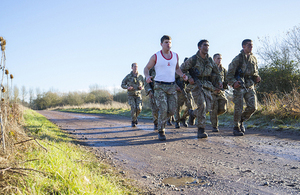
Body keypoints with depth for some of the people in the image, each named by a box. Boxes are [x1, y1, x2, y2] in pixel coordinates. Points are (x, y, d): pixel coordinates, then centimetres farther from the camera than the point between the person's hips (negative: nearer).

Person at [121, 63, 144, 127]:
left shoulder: (141, 76, 0)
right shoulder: (128, 76, -5)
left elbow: (144, 84, 14)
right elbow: (122, 85, 2)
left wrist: (141, 87, -11)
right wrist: (127, 87, -20)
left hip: (138, 95, 1)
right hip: (131, 95, -1)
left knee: (139, 108, -14)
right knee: (133, 108, -17)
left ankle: (135, 117, 19)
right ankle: (133, 122, 0)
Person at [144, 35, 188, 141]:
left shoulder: (175, 56, 9)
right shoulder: (155, 56, -3)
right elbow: (146, 68, 4)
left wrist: (182, 75, 3)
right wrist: (147, 76, -18)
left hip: (171, 86, 4)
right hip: (159, 86, -4)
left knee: (172, 110, 1)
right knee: (163, 109, -13)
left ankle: (162, 120, 31)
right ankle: (161, 131, 2)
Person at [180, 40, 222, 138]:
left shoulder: (210, 60, 11)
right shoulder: (193, 59, -5)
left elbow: (216, 72, 24)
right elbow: (182, 69, 1)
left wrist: (219, 81, 9)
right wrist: (189, 78, -12)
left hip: (207, 86, 5)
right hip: (196, 85, -5)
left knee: (207, 108, 0)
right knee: (202, 105, -19)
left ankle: (193, 113, 33)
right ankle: (201, 130, -12)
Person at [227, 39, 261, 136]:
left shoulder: (253, 58, 11)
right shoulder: (237, 59, -6)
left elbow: (255, 71, 23)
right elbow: (230, 74, -6)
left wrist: (257, 77, 1)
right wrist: (234, 83, -21)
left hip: (250, 87, 5)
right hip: (239, 87, -5)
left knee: (253, 107, -3)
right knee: (238, 109, -4)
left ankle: (241, 120, 22)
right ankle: (236, 128, 11)